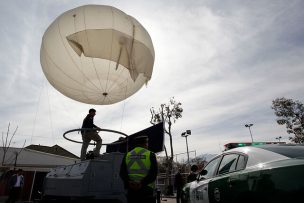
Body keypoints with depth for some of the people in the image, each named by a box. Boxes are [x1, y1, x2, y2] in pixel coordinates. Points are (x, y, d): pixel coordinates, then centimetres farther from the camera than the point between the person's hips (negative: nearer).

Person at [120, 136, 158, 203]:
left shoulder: (127, 155, 8)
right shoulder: (150, 155, -3)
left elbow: (122, 172, -1)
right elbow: (153, 173, -14)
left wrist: (129, 183, -12)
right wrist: (142, 184, -18)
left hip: (131, 190, 4)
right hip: (146, 190, -4)